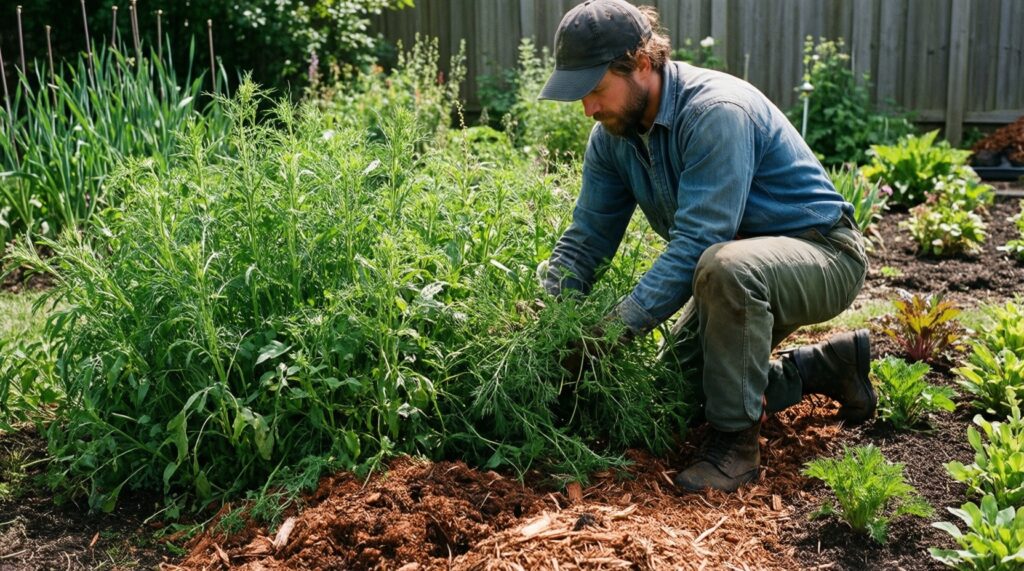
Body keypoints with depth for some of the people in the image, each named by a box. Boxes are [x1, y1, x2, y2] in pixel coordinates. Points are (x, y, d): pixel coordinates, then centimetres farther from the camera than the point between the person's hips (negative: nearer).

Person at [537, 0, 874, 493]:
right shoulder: (612, 135, -5)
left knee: (725, 267, -41)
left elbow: (696, 244, -35)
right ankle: (828, 365, 18)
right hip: (741, 280, 9)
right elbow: (585, 240, 0)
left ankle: (735, 440, -21)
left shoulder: (716, 113, -30)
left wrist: (617, 326, -37)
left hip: (824, 253, -8)